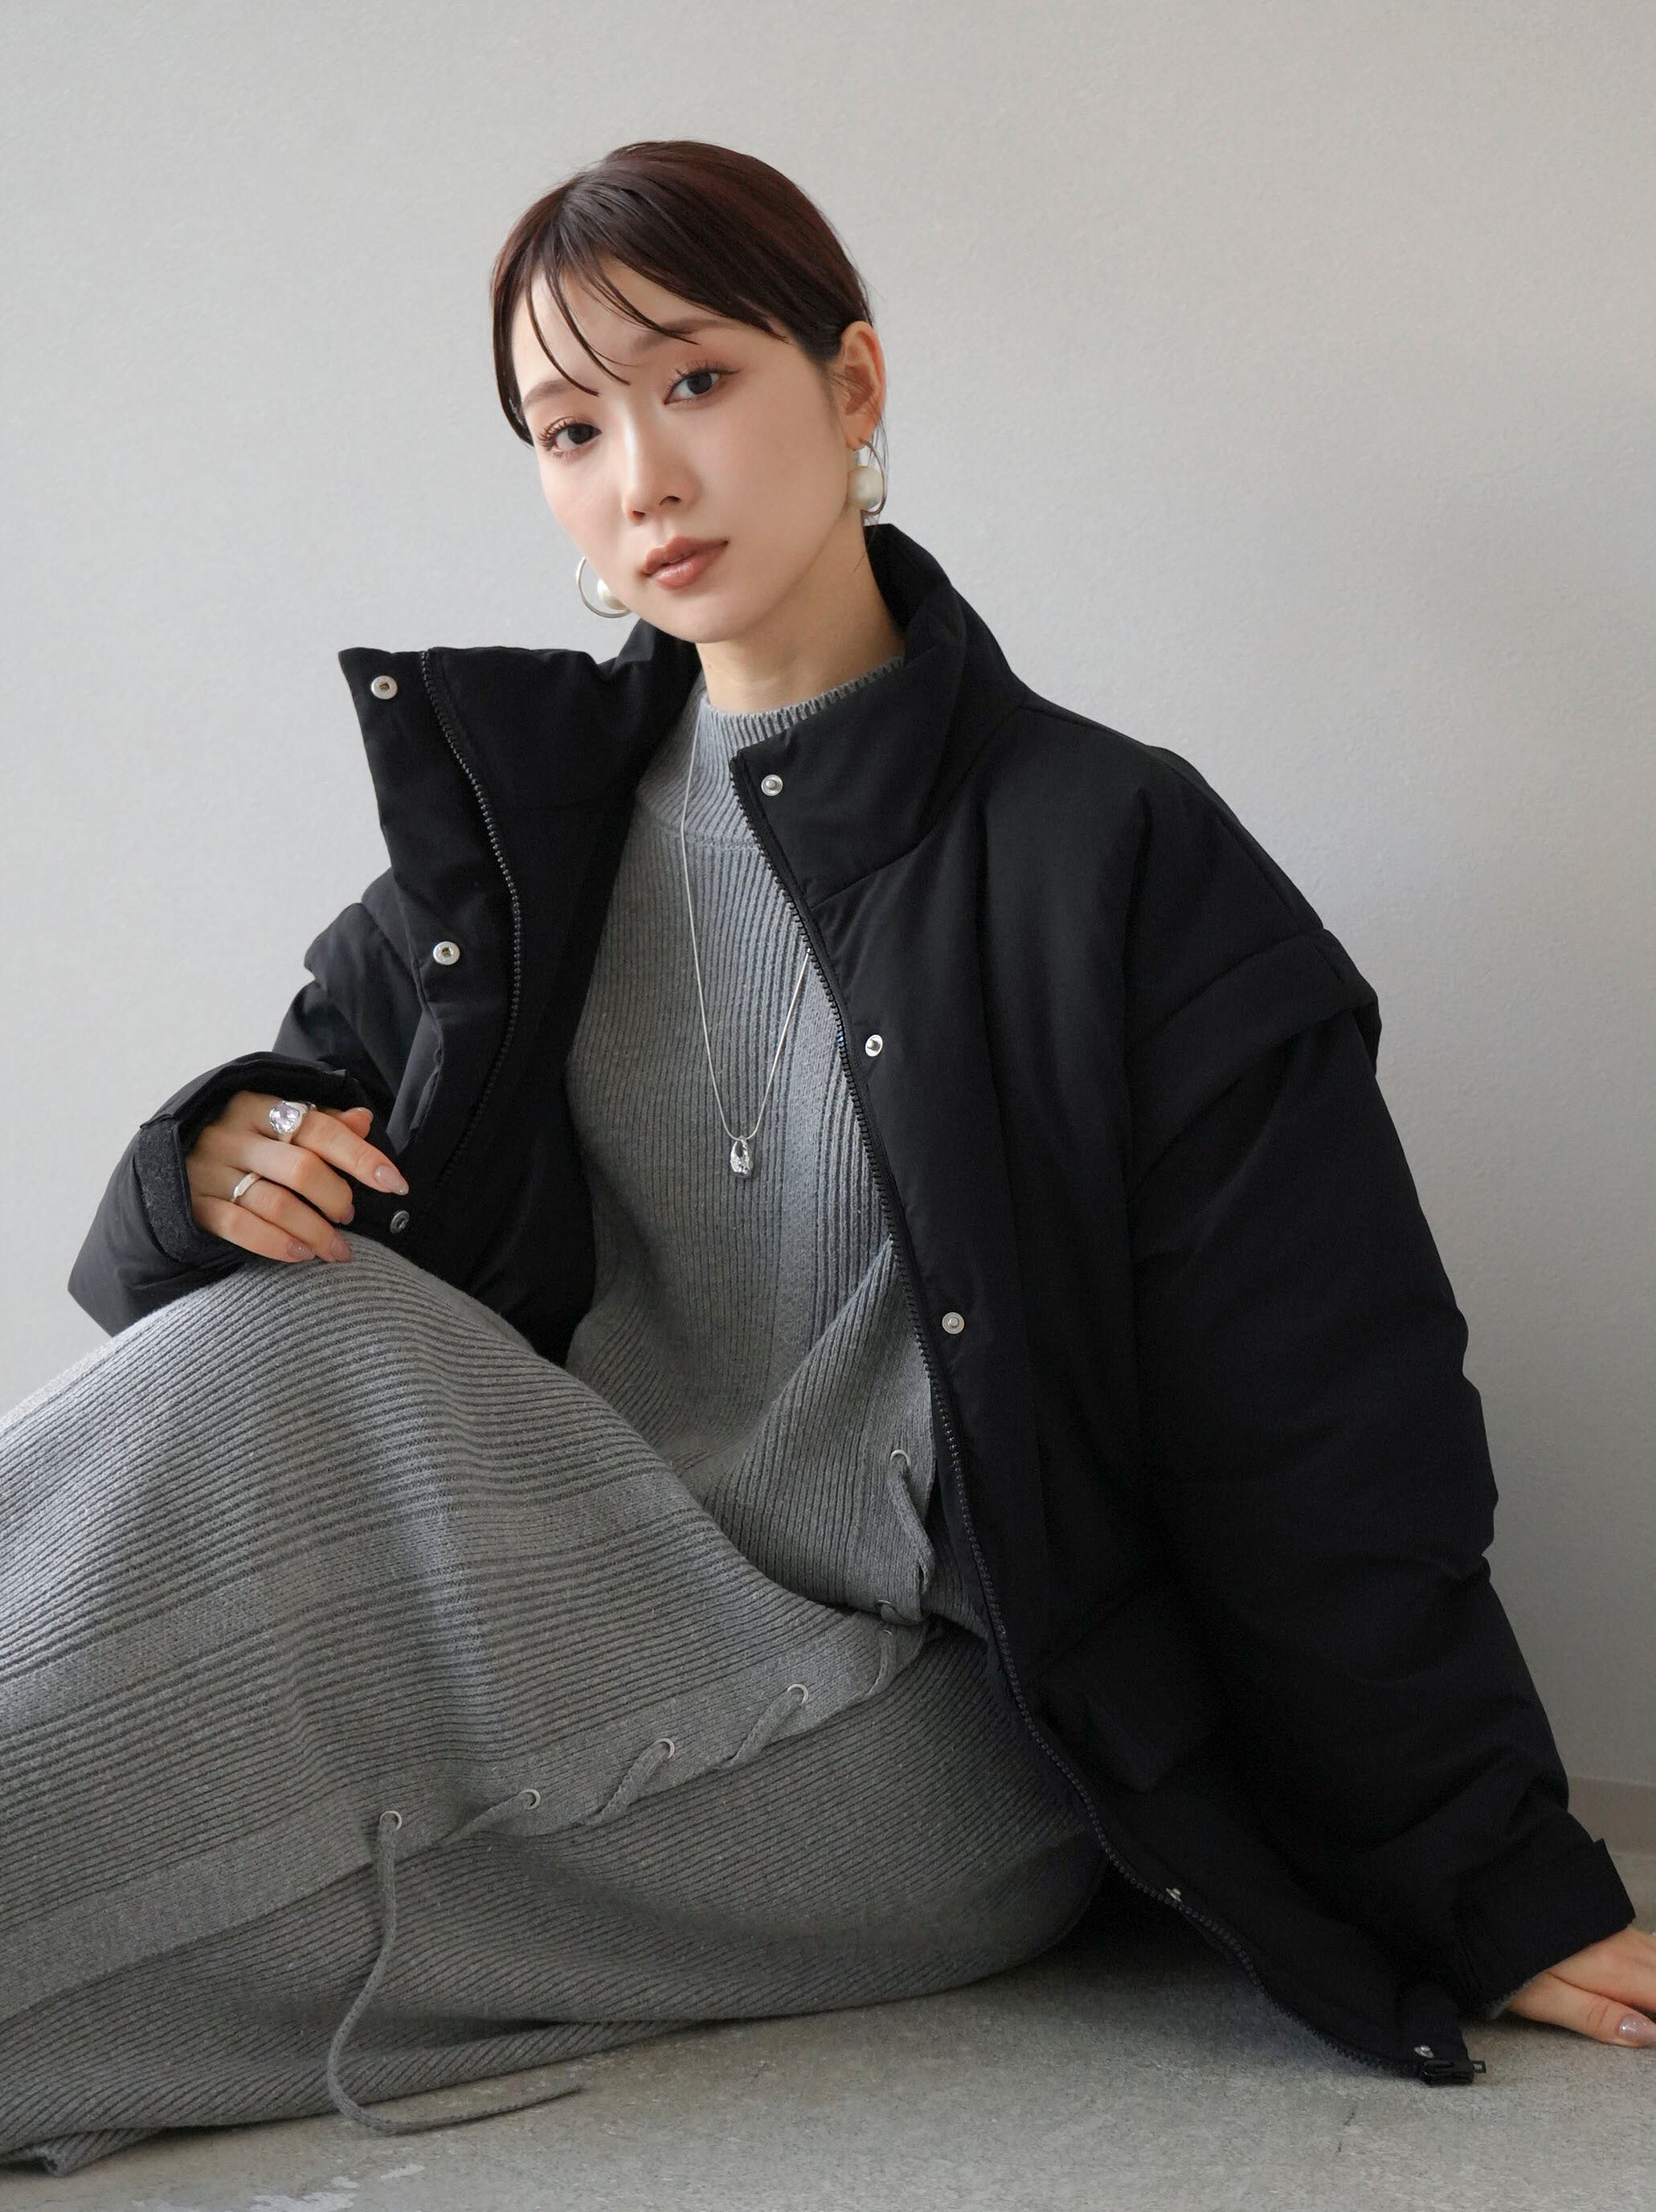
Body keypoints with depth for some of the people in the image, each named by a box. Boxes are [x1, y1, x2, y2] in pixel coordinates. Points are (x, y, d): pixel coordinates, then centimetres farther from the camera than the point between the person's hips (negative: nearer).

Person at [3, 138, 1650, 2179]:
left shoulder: (1114, 853, -5)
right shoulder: (513, 814, 9)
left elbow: (1317, 1434, -6)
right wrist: (219, 1166, -15)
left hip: (933, 1743, -4)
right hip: (585, 1614, 4)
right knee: (273, 1344, -23)